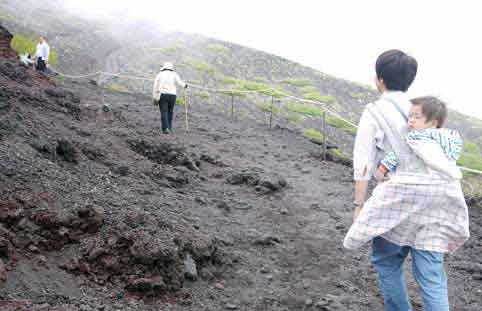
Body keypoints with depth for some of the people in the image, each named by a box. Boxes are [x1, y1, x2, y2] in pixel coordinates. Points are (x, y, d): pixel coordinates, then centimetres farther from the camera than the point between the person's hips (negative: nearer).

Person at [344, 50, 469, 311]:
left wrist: (359, 204, -2)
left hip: (402, 194, -4)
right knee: (430, 272, 5)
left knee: (386, 260, 15)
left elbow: (363, 162, -4)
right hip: (439, 195, 5)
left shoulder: (374, 112, 3)